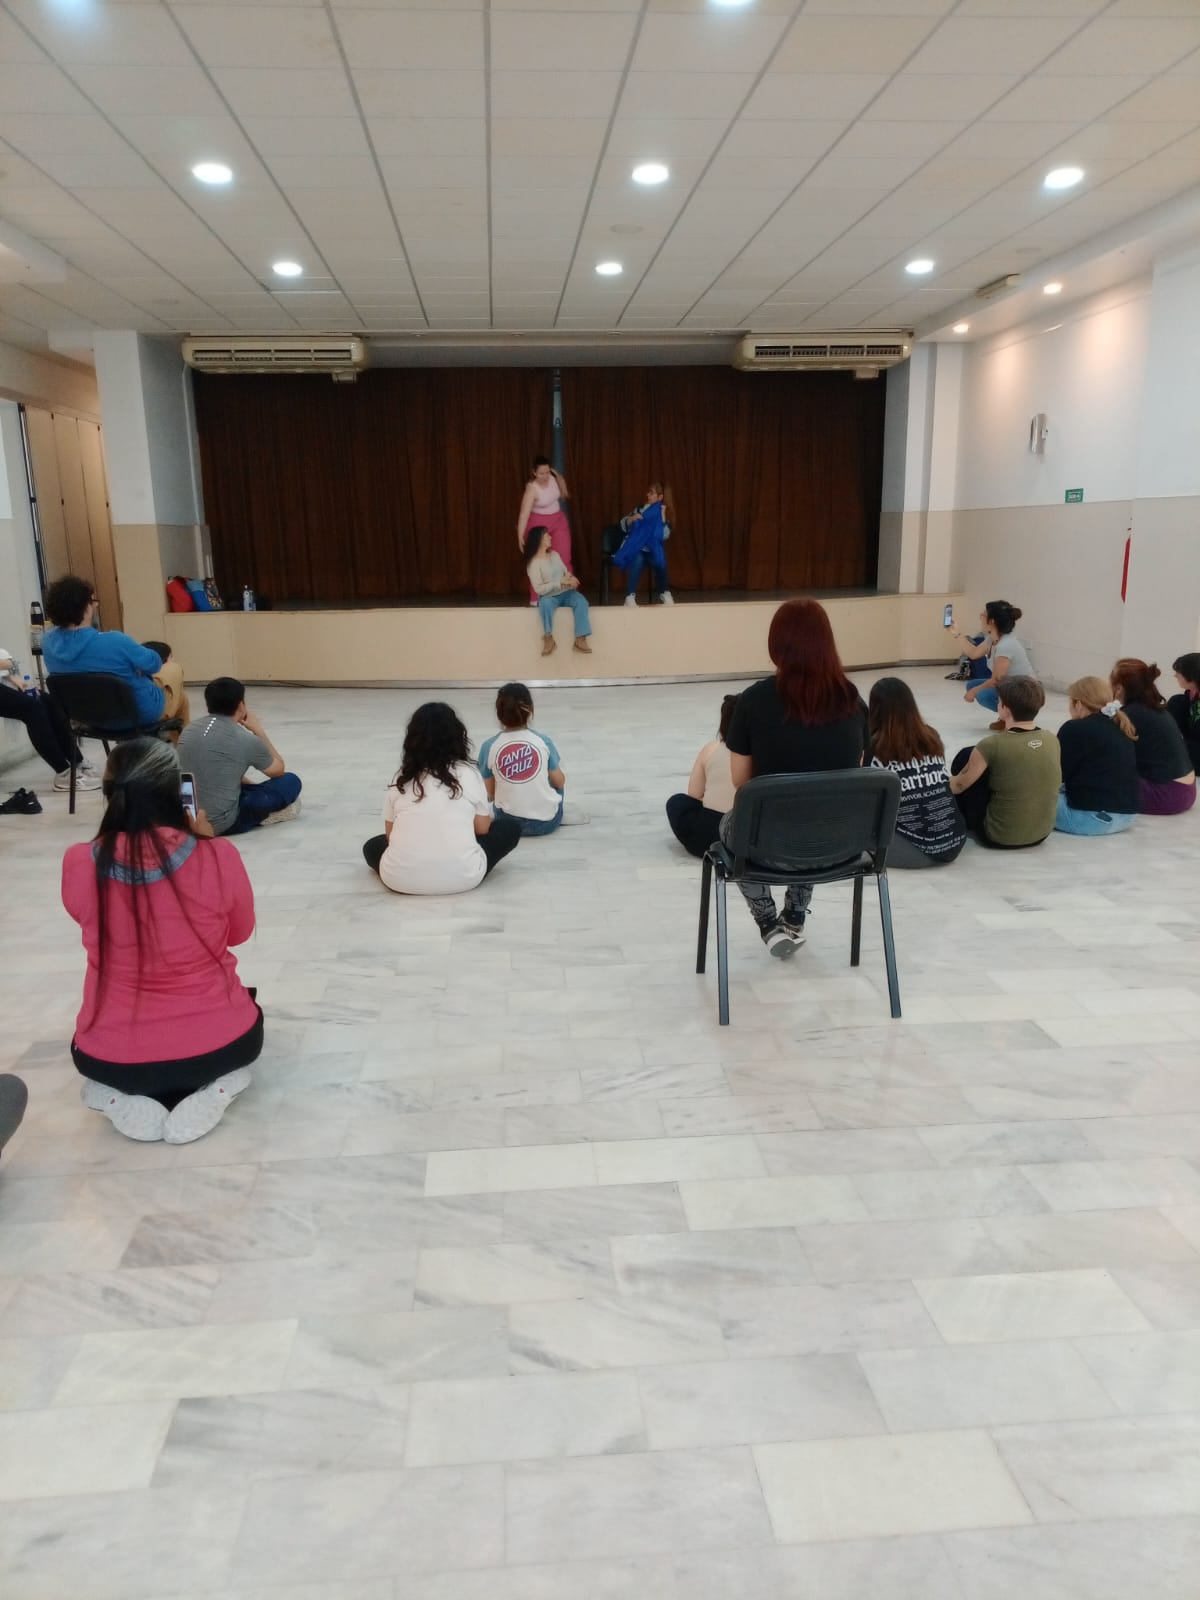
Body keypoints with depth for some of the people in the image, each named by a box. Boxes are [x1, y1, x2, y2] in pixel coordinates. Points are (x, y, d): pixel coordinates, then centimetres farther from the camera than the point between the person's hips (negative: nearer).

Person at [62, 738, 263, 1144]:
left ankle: (123, 1097, 8)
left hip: (110, 1057, 2)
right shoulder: (218, 857, -18)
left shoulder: (80, 865, -13)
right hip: (215, 1043, -2)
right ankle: (209, 1087, 5)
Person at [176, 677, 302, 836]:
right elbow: (279, 770, 11)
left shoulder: (188, 730, 6)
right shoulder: (245, 740, -9)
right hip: (221, 823, -7)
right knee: (291, 782, 5)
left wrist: (247, 783, 28)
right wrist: (258, 730, 15)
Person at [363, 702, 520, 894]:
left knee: (373, 847, 34)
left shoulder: (401, 779, 8)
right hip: (461, 877, -1)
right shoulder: (468, 773, 2)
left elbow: (390, 834, 13)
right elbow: (482, 829, 10)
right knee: (511, 827, 19)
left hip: (400, 878, 1)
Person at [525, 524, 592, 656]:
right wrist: (560, 582, -22)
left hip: (565, 593, 5)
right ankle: (548, 638, -26)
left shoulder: (554, 554, 10)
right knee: (545, 603, -39)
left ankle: (580, 639, -30)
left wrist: (571, 579, -7)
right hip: (549, 596, -5)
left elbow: (565, 572, 18)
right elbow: (539, 589, -18)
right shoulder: (533, 563, -10)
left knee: (581, 601, -26)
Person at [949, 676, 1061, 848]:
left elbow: (957, 786, -7)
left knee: (965, 757, 8)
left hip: (1000, 836, -6)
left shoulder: (992, 745, -20)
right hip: (1042, 833, 6)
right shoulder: (1052, 740, -3)